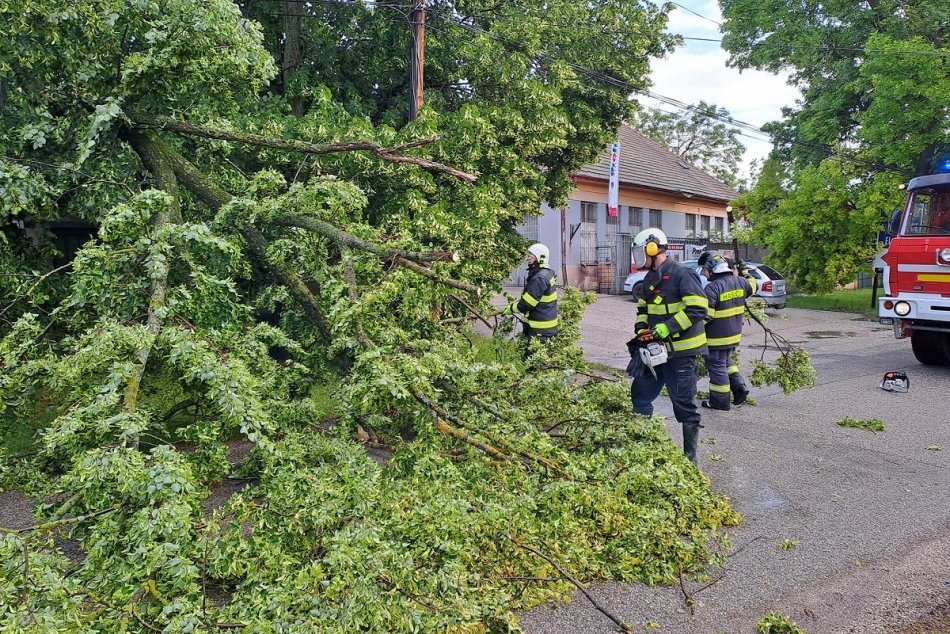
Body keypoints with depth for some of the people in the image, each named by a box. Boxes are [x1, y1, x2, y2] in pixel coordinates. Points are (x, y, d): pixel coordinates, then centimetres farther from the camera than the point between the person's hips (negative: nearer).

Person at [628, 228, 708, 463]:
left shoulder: (680, 274, -16)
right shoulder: (650, 279, 12)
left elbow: (698, 308, -23)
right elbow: (643, 309, 21)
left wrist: (665, 329, -25)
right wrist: (642, 332, 4)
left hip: (681, 352, -9)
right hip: (657, 349, 9)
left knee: (684, 404, 0)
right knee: (640, 393, 12)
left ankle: (690, 455, 13)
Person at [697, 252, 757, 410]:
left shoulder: (713, 287, -23)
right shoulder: (739, 281, 0)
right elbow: (752, 287, 24)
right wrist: (745, 273, 35)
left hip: (717, 338, -8)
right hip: (735, 333, 8)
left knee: (717, 366, 4)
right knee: (726, 361, 26)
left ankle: (720, 401, 11)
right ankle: (739, 388, 21)